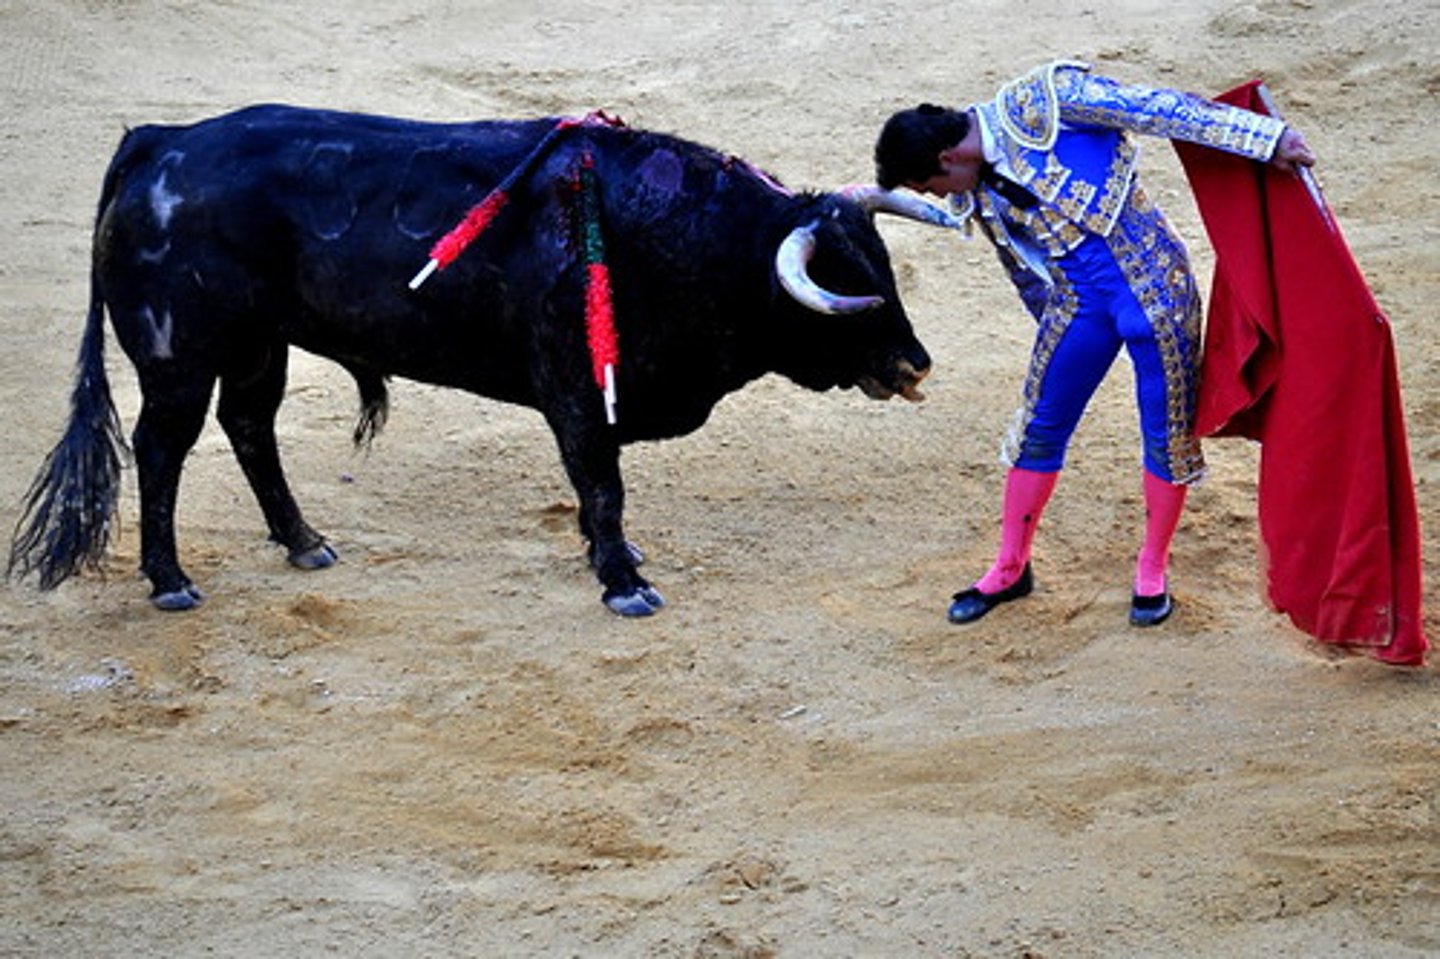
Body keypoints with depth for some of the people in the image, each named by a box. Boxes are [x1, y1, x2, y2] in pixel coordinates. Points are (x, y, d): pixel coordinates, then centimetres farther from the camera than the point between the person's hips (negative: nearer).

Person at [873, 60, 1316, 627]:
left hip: (1153, 286, -6)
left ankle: (1152, 573, 23)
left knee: (1167, 435, 4)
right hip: (1077, 303, 6)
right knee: (1039, 430, 11)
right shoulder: (974, 198, 3)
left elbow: (1157, 109, -21)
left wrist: (1265, 137, -25)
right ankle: (1010, 569, 27)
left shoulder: (1037, 103, -18)